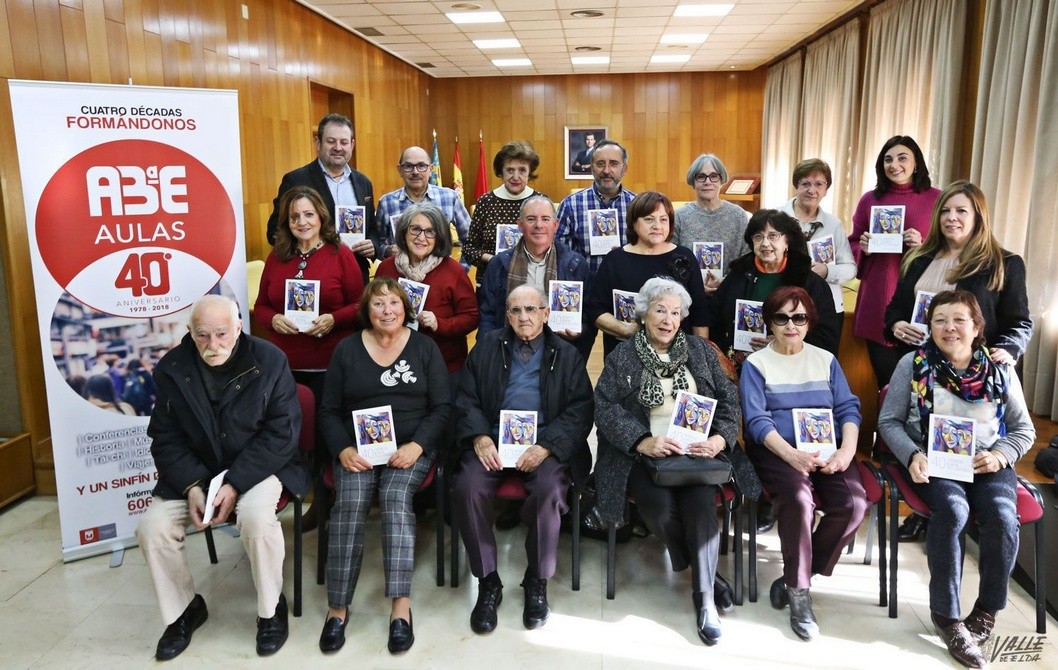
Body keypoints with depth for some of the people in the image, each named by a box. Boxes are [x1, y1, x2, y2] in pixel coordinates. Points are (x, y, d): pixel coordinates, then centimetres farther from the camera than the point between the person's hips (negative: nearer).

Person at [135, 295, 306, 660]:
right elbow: (165, 437, 1)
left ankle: (271, 610, -5)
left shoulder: (269, 361, -14)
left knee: (256, 516, -32)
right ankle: (185, 609, 13)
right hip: (195, 471, 4)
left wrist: (235, 485, -23)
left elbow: (282, 431, -15)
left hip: (258, 467, -4)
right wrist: (192, 485, -16)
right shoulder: (171, 368, -4)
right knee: (151, 528, -15)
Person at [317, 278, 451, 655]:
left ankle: (401, 606, -28)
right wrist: (343, 449, -11)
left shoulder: (425, 348, 6)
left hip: (411, 446, -1)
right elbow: (329, 411, 8)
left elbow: (442, 408, 2)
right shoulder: (347, 350, 9)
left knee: (396, 498, -30)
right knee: (350, 504, -27)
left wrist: (416, 446, -14)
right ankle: (337, 608, -20)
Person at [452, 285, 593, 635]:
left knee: (550, 490, -31)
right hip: (492, 441, 2)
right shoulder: (487, 346, 15)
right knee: (468, 488, -26)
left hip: (545, 442, -1)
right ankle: (487, 581, -7)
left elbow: (580, 409, 2)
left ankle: (537, 582, -6)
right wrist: (480, 437, -10)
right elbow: (467, 399, 10)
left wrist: (546, 447, -14)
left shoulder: (566, 355, 11)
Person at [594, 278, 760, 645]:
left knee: (701, 503, -28)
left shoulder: (701, 350, 15)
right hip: (643, 454, -1)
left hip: (697, 451, 1)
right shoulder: (621, 356, 8)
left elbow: (729, 399, 9)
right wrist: (642, 441, -19)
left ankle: (704, 596, -13)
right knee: (659, 506, -28)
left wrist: (719, 438, -12)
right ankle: (706, 571, 2)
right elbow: (605, 407, -4)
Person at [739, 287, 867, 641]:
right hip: (777, 450, -3)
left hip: (826, 451, 4)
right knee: (799, 499, -33)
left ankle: (795, 577, -4)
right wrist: (793, 455, -22)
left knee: (854, 503, -24)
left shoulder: (826, 360, 17)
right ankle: (799, 593, -13)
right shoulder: (755, 364, 5)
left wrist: (847, 450, -12)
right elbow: (757, 421, -6)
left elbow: (848, 408, 9)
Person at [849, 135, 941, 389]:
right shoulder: (870, 199, 9)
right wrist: (863, 249, -4)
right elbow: (852, 245, 17)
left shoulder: (936, 199, 3)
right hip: (877, 300, 2)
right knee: (886, 381, 7)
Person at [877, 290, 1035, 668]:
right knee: (952, 510, -32)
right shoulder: (913, 364, 1)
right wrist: (913, 455, -14)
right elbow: (889, 421, 3)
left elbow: (1024, 430, 12)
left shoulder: (1000, 370, 7)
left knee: (1002, 517, -27)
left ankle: (987, 610, -4)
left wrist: (1000, 456, -8)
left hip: (988, 465, 2)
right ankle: (946, 615, -17)